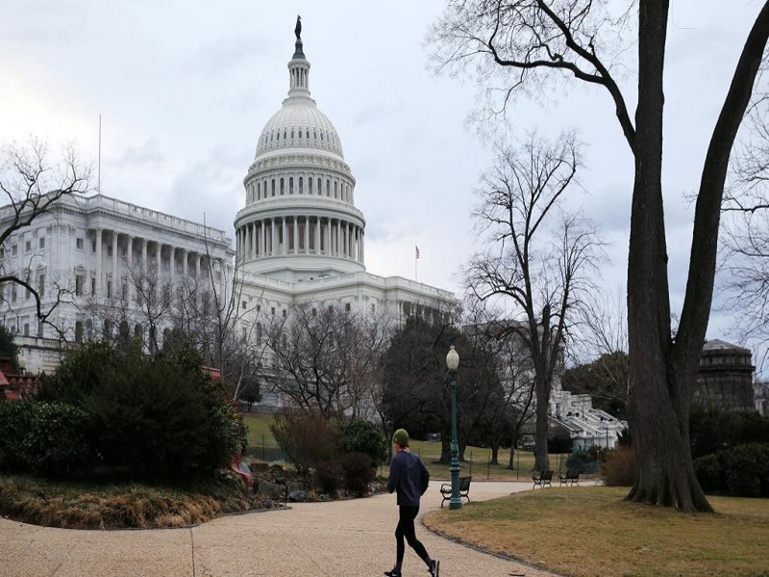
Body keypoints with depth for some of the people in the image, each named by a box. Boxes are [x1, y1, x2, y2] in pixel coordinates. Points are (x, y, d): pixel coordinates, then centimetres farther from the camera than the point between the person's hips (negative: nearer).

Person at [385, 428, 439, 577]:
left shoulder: (397, 459, -13)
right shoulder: (414, 458, 10)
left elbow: (393, 482, -17)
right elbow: (426, 475, 7)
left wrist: (390, 488, 5)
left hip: (406, 504, -8)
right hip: (415, 503, 8)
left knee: (411, 538, -6)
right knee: (399, 534, 18)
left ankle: (431, 563, -19)